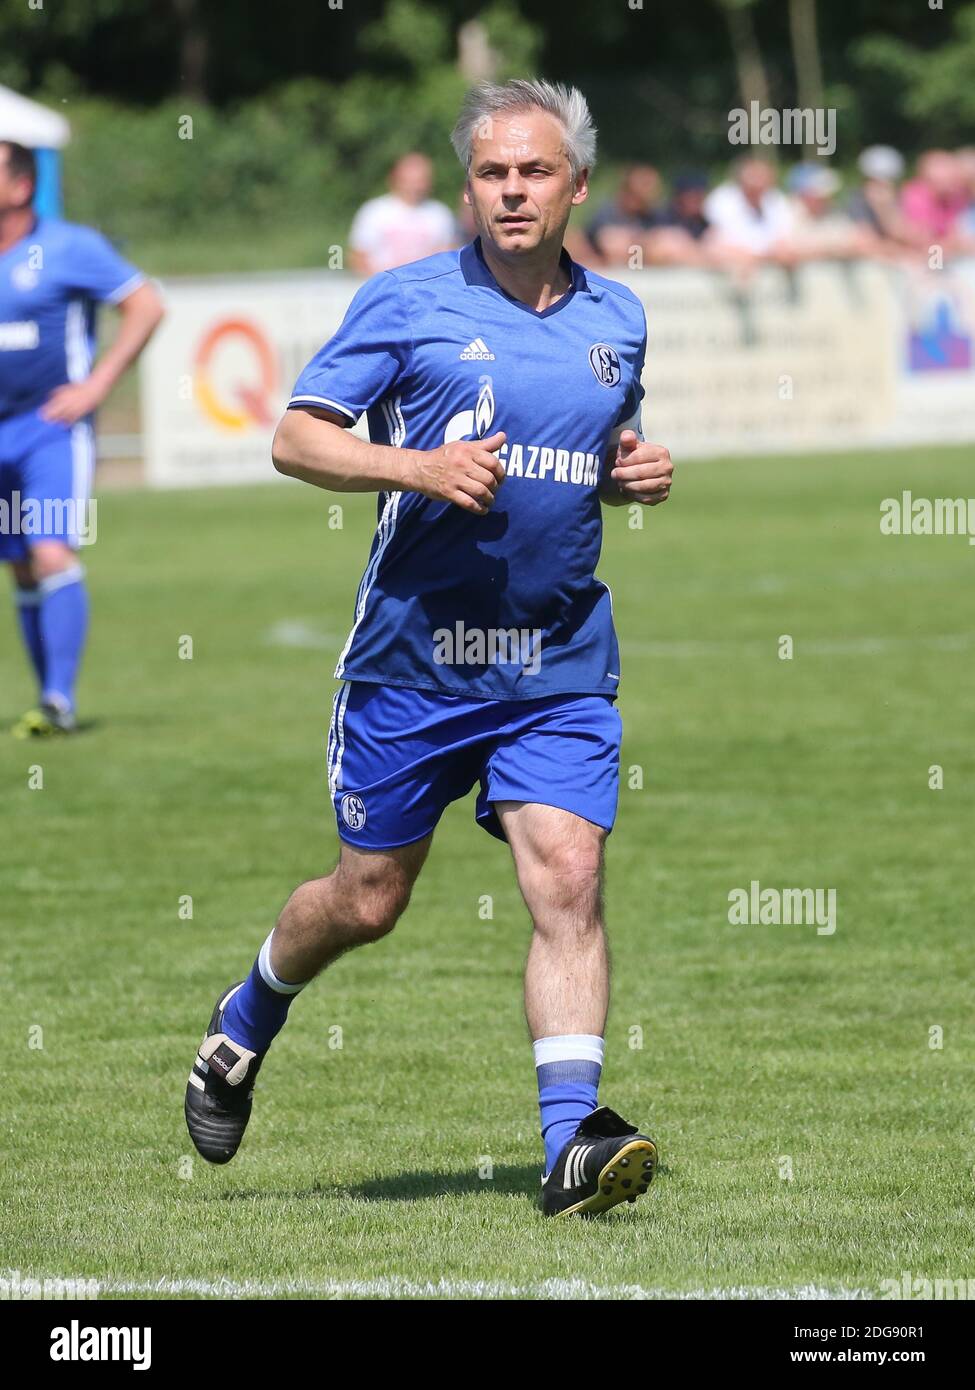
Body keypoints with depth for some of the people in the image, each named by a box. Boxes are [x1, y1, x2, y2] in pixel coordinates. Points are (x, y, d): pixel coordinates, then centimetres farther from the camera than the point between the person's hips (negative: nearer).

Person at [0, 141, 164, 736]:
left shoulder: (67, 248, -6)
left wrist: (97, 384, -9)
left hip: (53, 426, -5)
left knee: (52, 555, -17)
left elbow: (146, 306, -4)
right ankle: (50, 700, 16)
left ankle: (60, 701, -17)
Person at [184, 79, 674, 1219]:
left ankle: (573, 1143, -17)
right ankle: (243, 1026, 37)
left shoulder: (616, 320, 9)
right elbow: (295, 439, -5)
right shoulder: (406, 302, -4)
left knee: (568, 879, -14)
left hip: (561, 664, 3)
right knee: (368, 900, 8)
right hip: (413, 652, -2)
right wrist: (418, 466, -20)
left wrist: (636, 475, 3)